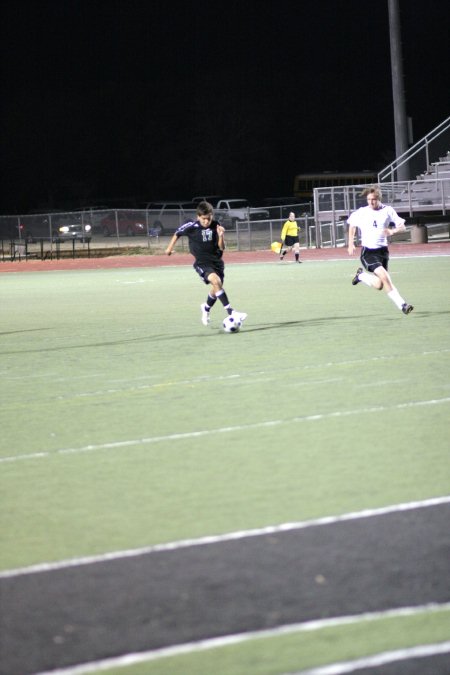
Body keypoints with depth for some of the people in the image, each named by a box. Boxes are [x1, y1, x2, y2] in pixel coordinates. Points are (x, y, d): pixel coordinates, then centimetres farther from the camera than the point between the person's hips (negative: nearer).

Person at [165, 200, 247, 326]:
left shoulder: (216, 227, -6)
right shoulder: (191, 227, -12)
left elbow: (222, 248, -5)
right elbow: (177, 233, 7)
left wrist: (221, 236, -22)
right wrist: (170, 248, 16)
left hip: (216, 261, 4)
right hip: (202, 263, -4)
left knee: (216, 290, 12)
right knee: (216, 281, -29)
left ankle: (206, 308, 46)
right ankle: (230, 311, -32)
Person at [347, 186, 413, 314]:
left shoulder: (388, 211, -1)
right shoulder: (361, 212, -3)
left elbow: (402, 227, 1)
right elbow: (352, 226, 15)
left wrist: (393, 231, -20)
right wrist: (351, 244, 6)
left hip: (382, 250, 3)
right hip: (368, 251, -3)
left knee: (379, 285, 0)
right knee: (384, 276, -24)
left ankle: (361, 275, 30)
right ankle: (402, 304, -17)